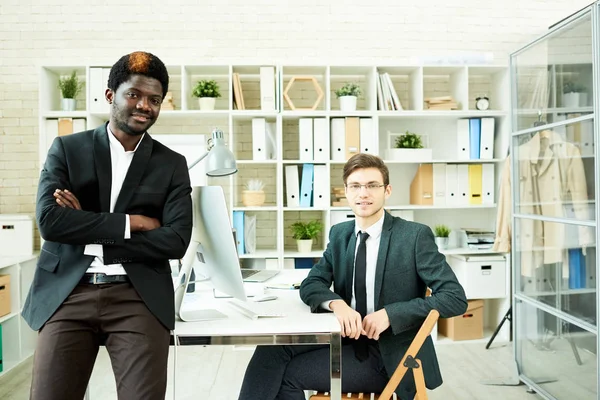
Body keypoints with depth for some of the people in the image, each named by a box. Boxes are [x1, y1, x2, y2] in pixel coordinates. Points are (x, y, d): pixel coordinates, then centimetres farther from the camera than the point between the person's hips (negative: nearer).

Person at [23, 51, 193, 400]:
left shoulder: (172, 164, 7)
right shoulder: (67, 148, 8)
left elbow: (177, 240, -5)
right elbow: (49, 220, -6)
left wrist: (86, 230, -6)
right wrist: (130, 222, -10)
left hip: (140, 298, 0)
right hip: (67, 294, 1)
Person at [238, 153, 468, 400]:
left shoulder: (415, 235, -11)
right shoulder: (339, 234, 5)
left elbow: (455, 298, -15)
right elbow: (310, 285, 1)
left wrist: (390, 313, -25)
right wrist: (336, 303, -22)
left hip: (389, 354, -5)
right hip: (349, 336, 5)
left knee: (289, 373, -16)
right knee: (274, 345, -18)